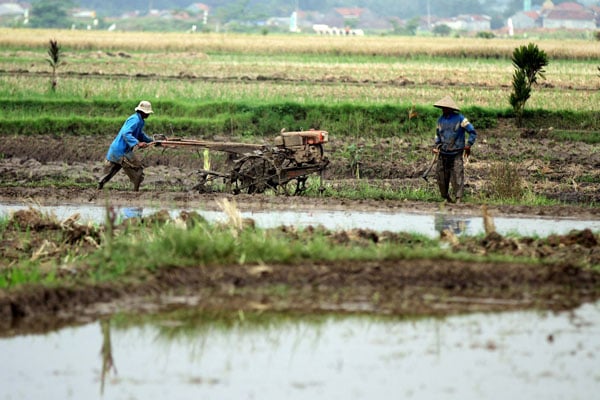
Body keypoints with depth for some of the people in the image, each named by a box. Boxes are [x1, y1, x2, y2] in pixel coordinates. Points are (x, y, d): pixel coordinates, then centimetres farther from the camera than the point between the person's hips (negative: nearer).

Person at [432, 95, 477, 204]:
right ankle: (446, 197, 19)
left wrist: (468, 145, -8)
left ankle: (458, 199, -11)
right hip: (443, 154, 5)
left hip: (456, 154, -5)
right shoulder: (441, 119, 11)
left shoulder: (459, 119, -5)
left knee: (457, 176, -11)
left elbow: (472, 132, -2)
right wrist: (437, 145, 10)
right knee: (441, 177, 4)